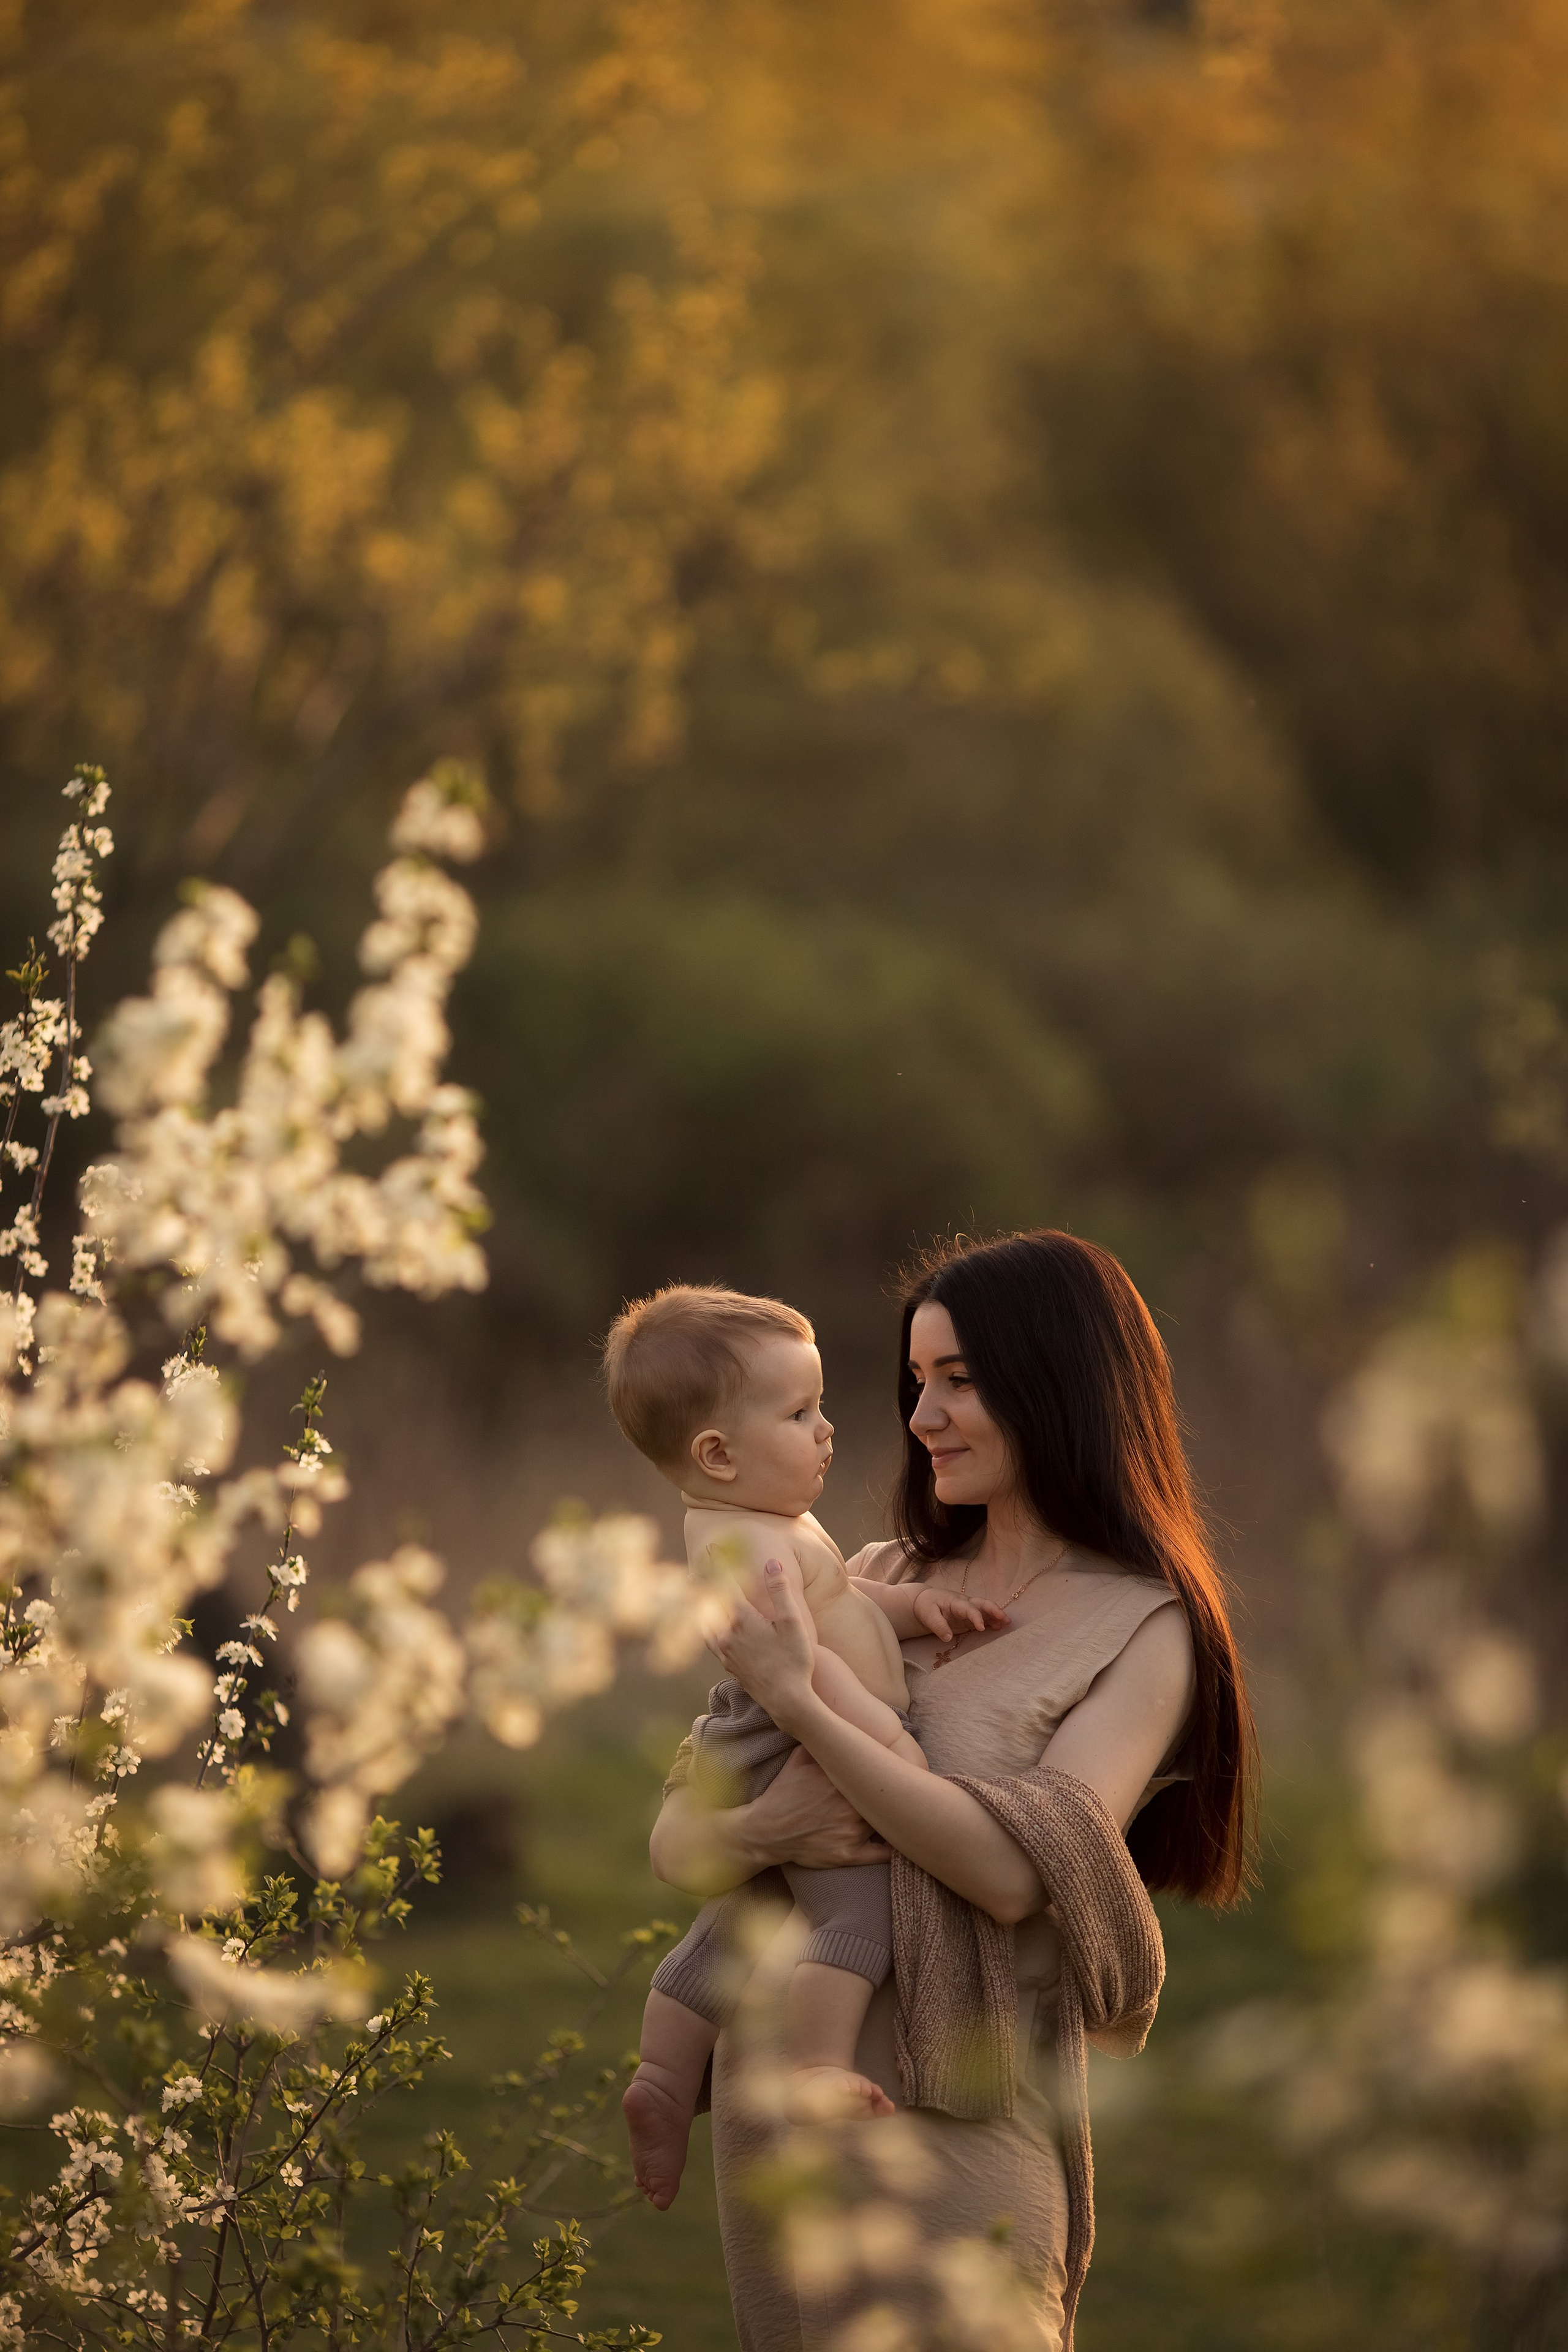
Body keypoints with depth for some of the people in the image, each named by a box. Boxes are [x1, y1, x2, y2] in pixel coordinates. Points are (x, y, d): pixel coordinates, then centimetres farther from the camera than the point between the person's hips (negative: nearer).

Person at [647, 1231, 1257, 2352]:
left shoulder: (1140, 1630, -5)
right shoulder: (885, 1579, 10)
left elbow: (1015, 1873, -19)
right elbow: (677, 1842, 8)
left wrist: (798, 1703, -17)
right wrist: (762, 1829, -16)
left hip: (955, 2121, -5)